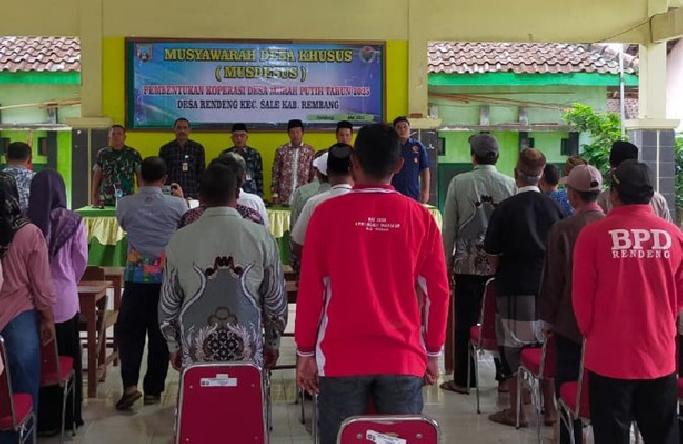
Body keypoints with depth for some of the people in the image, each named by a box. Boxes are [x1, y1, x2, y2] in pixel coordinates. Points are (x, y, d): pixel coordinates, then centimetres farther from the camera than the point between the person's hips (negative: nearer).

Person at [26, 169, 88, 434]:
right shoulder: (73, 222, -10)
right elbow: (81, 261, -2)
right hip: (64, 299, 0)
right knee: (66, 357, 14)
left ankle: (40, 417, 22)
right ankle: (65, 416, 23)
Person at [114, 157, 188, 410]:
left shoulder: (125, 205, -5)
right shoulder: (176, 205, -8)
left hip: (136, 276, 0)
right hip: (167, 277, 0)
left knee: (129, 331, 9)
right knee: (160, 333, 10)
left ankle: (130, 385, -7)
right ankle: (153, 390, 15)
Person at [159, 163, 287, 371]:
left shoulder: (180, 240, -3)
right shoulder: (261, 237, -4)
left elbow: (169, 301, 5)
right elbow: (275, 298, 2)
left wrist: (174, 346, 18)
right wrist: (273, 343, 15)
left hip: (196, 349, 1)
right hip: (247, 347, 0)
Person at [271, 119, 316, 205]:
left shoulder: (310, 151, 4)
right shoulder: (281, 150, 5)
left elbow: (314, 175, 6)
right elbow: (275, 173, 7)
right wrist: (275, 194, 0)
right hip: (283, 197, 1)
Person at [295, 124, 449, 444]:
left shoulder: (327, 213, -4)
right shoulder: (420, 216, 0)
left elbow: (310, 289, -2)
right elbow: (437, 291, 2)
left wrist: (305, 352, 7)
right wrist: (433, 353, 13)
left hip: (341, 357, -1)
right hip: (404, 357, 2)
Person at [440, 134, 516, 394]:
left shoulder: (459, 183, -4)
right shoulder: (511, 185, -1)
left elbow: (449, 227, -1)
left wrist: (448, 262, 8)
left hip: (468, 262, -1)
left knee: (465, 323, 6)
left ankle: (463, 380, 13)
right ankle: (504, 377, 17)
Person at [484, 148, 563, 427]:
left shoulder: (506, 208, -10)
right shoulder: (553, 206, 0)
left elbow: (492, 253, -6)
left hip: (514, 288, -3)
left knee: (513, 346, 6)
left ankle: (515, 410, 13)